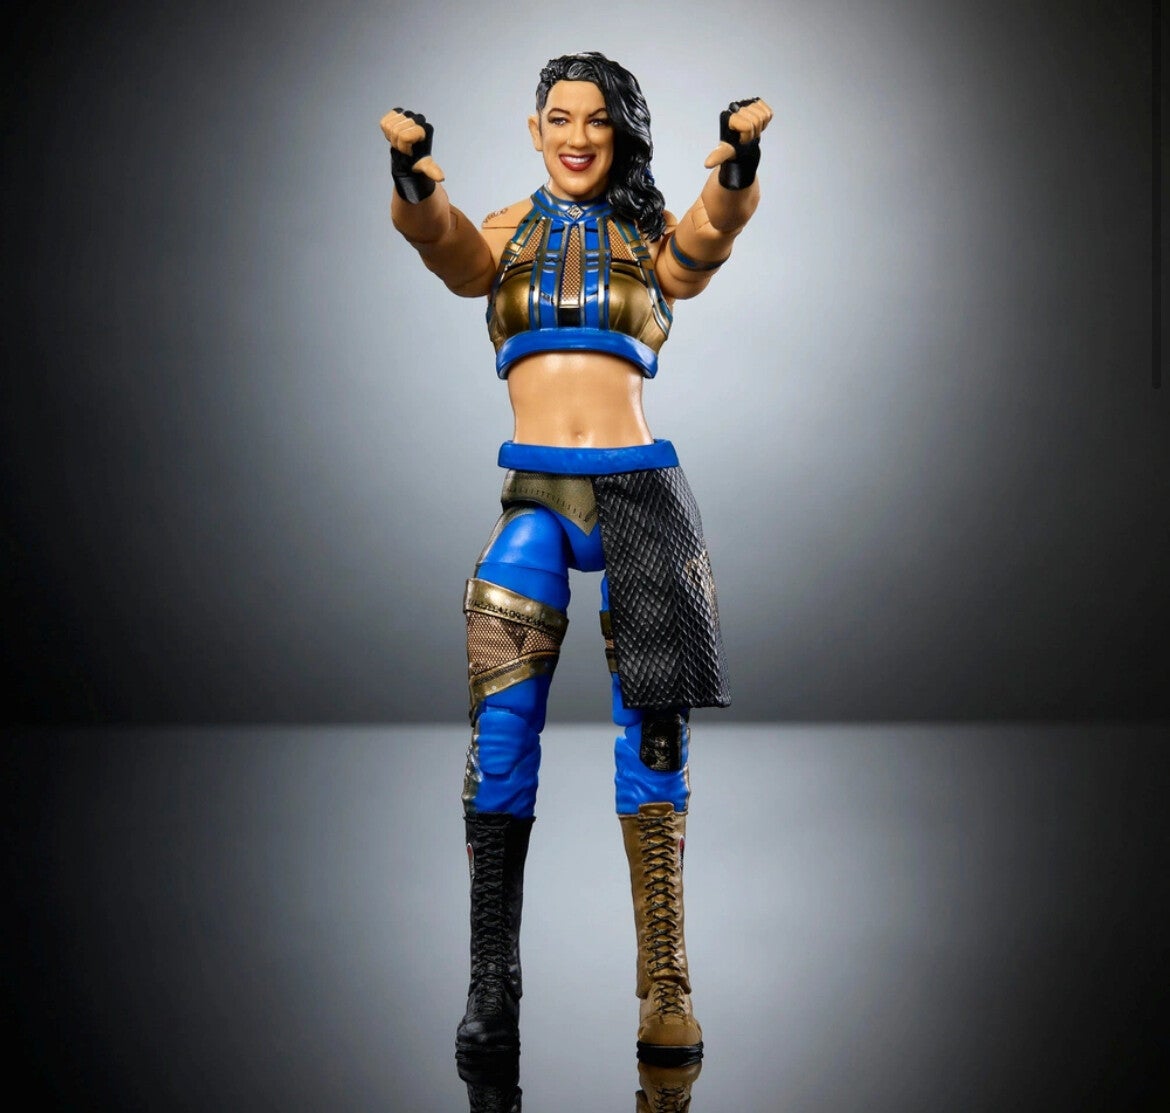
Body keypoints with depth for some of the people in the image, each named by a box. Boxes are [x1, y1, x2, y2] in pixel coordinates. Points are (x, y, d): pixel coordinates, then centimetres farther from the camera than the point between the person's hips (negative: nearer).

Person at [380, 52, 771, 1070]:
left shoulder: (655, 240, 8)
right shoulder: (505, 235, 9)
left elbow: (714, 231, -14)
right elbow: (439, 239, -13)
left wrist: (738, 171, -38)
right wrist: (413, 177, -36)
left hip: (638, 491, 0)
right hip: (532, 495, 0)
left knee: (653, 740, 0)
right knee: (500, 734, -7)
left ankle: (667, 993, 3)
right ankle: (492, 986, -3)